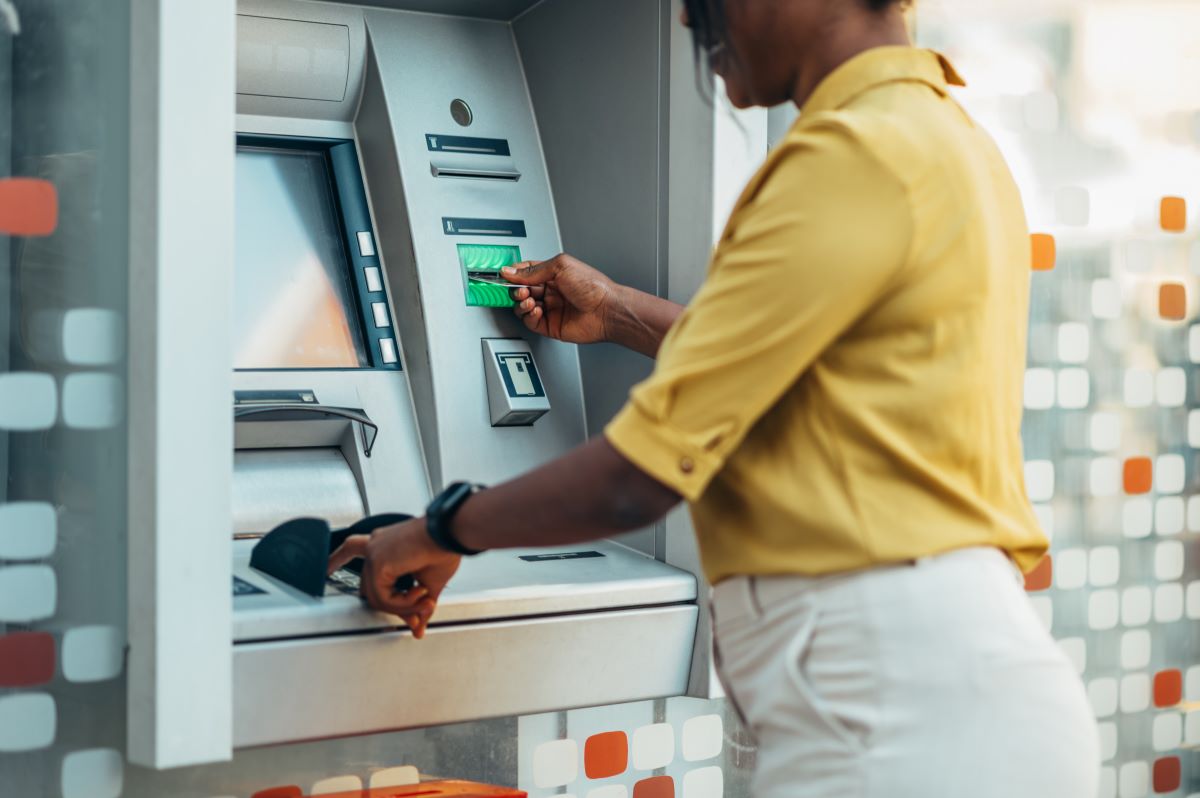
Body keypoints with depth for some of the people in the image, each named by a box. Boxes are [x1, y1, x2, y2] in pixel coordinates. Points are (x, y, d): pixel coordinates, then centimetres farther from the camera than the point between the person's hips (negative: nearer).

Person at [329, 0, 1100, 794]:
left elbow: (638, 481, -16)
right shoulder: (944, 135, 15)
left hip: (898, 698, -9)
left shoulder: (856, 155, -16)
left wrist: (442, 531, 1)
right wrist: (619, 314, 34)